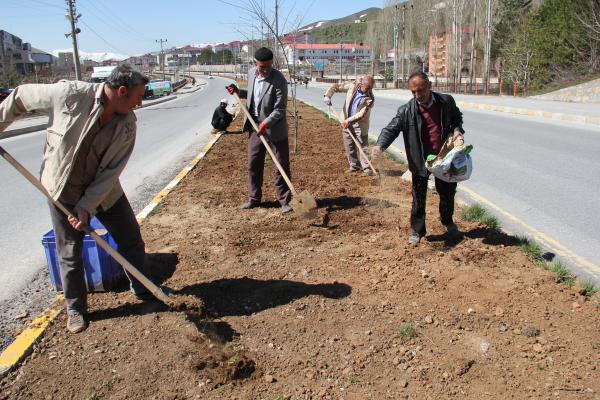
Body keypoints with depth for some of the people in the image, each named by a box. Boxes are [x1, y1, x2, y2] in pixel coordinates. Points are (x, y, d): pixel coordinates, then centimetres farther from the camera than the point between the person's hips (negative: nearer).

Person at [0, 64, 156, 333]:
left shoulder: (127, 123, -14)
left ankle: (143, 290, 31)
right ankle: (76, 309, 27)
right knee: (70, 254, 7)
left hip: (104, 189, 3)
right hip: (63, 190, -3)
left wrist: (87, 206, -21)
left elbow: (112, 171, -16)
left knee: (132, 241, 8)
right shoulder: (69, 94, -24)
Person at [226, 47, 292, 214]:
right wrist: (238, 92, 5)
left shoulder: (279, 80, -19)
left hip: (275, 129, -6)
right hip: (254, 126, 6)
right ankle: (254, 198, 26)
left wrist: (265, 123, -28)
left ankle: (284, 200, 12)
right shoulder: (251, 73, 2)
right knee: (253, 164, 12)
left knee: (281, 166, 1)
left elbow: (280, 109, -20)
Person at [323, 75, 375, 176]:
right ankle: (354, 165, 22)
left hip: (360, 124, -3)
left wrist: (349, 120, -27)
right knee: (349, 146, 9)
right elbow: (335, 86, 0)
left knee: (363, 146, -3)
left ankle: (366, 167, 5)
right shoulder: (352, 86, -6)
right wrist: (327, 96, -15)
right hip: (346, 122, 4)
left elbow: (362, 114, -21)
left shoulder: (370, 98, -15)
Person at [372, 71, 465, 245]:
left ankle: (448, 221, 45)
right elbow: (391, 129, -18)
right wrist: (380, 145, -36)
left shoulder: (446, 101, -5)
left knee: (447, 193, 19)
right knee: (419, 198, 7)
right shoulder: (406, 110, -13)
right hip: (420, 161, -2)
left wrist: (457, 130, -7)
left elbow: (457, 117, 13)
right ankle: (416, 230, 25)